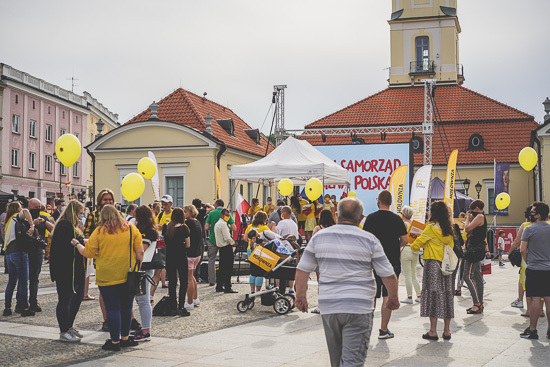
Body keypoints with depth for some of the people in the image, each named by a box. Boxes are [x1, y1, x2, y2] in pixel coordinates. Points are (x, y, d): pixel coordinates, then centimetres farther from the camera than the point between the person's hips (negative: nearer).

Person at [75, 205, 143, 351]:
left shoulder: (99, 232, -4)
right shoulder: (131, 229, 2)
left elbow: (87, 253, 0)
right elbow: (140, 252, 1)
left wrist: (77, 244, 18)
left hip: (107, 277, -2)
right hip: (128, 276, 3)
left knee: (113, 308, 2)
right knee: (126, 307, 13)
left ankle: (115, 341, 6)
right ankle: (125, 338, 22)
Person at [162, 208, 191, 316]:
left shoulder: (166, 227, 1)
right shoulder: (183, 228, -10)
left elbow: (165, 241, 6)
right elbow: (188, 245, -8)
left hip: (169, 257, 4)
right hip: (181, 257, -4)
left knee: (172, 281, 10)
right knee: (183, 281, 5)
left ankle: (173, 308, 11)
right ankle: (181, 307, 0)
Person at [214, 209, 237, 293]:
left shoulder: (217, 224, 17)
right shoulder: (223, 224, -15)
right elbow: (227, 238, -20)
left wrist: (231, 241, 15)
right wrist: (233, 242, -4)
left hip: (221, 247, 10)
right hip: (227, 248, -10)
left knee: (222, 268, 14)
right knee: (228, 268, -7)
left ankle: (219, 286, 17)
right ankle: (227, 288, -6)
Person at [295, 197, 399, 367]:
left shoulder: (319, 237, 5)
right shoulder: (369, 240, -4)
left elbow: (302, 270, 7)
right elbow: (389, 276, -1)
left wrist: (301, 296, 20)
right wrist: (393, 299, 16)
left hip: (328, 307, 4)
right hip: (359, 308, -4)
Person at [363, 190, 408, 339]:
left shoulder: (371, 218, -4)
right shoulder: (397, 219, -4)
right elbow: (404, 241, -3)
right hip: (393, 262, -1)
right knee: (388, 296, 4)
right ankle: (383, 330, 5)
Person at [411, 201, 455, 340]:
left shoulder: (431, 227, -9)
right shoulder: (449, 229, 9)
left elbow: (416, 245, -8)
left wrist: (413, 246, 16)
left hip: (432, 263, -6)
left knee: (433, 294, -3)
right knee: (446, 293, 9)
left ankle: (433, 331, -3)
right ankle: (447, 331, 13)